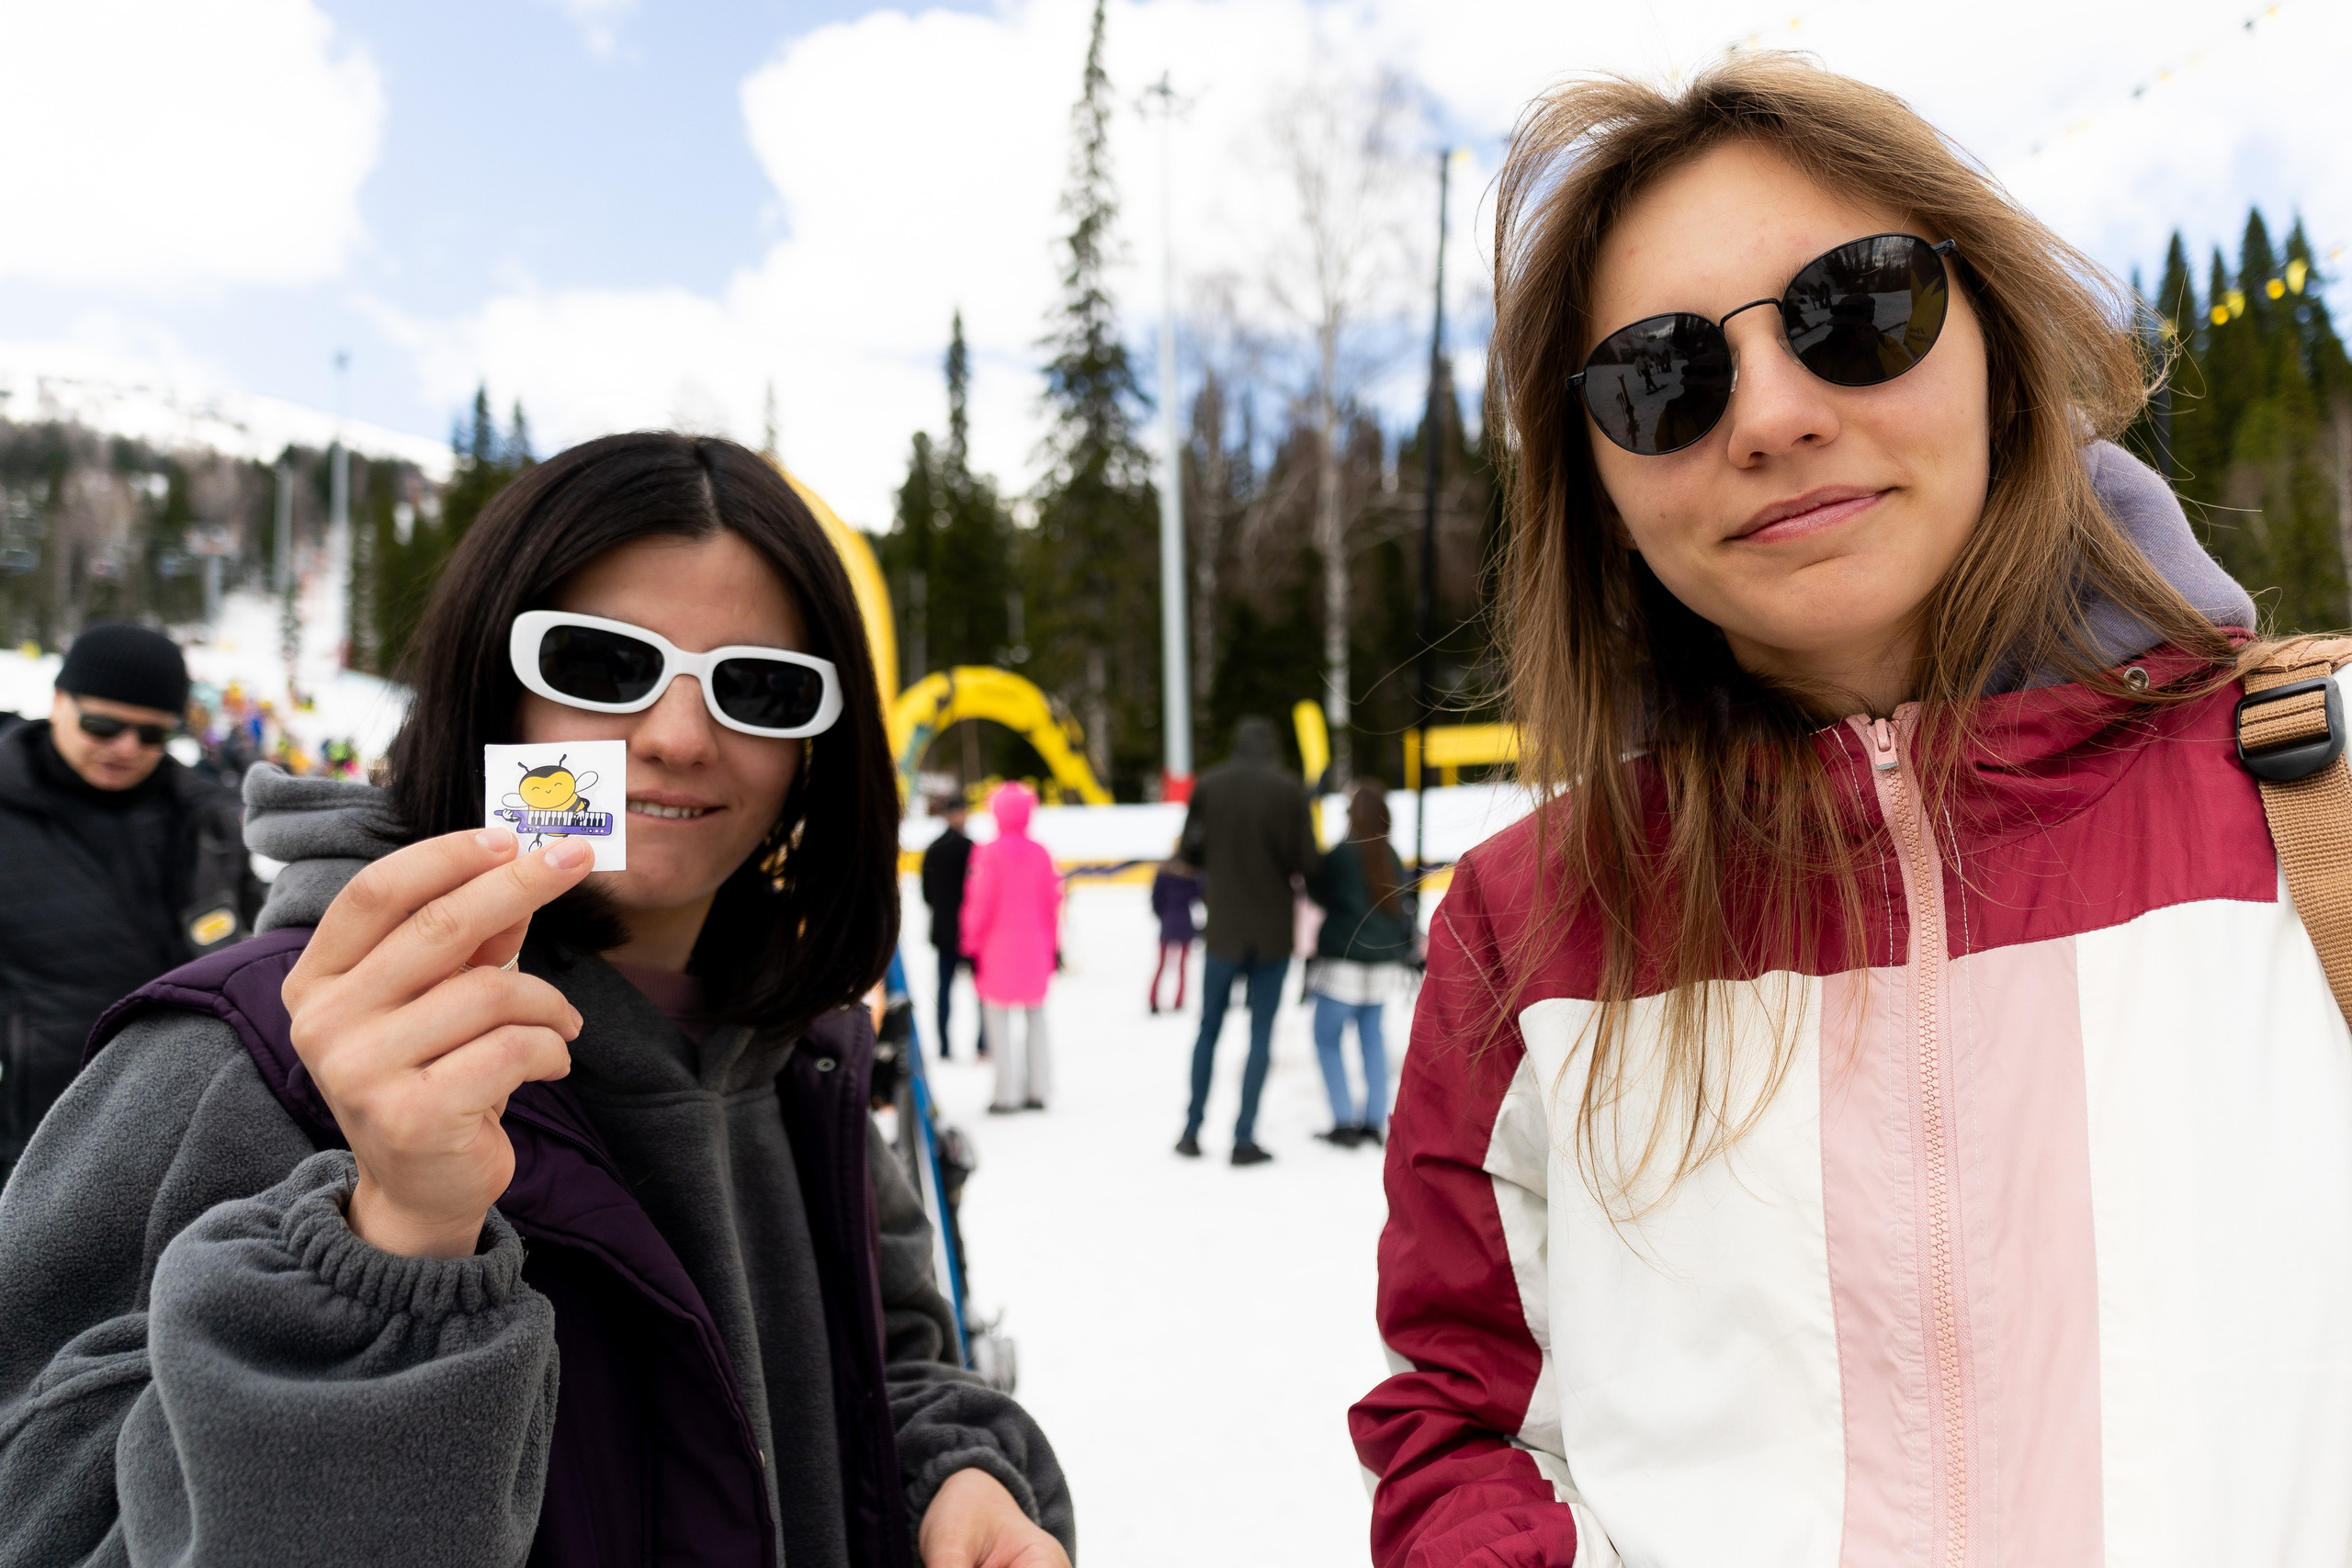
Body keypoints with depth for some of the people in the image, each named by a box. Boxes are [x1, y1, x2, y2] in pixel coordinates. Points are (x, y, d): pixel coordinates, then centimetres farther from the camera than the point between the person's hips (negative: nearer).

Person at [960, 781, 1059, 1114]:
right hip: (1036, 949, 4)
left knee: (998, 1019, 0)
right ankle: (1038, 1090, 11)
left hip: (998, 949, -4)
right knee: (1036, 1018, 11)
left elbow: (980, 902, -9)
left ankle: (1007, 1093, -3)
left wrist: (973, 945, -1)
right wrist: (1053, 945, 17)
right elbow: (1052, 901, 7)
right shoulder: (1041, 853, 3)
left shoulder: (989, 853, -9)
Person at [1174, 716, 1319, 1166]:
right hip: (1273, 931, -2)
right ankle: (1244, 1138, 4)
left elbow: (1188, 851, 2)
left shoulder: (1209, 787, -4)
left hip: (1223, 929, 2)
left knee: (1209, 1030, 14)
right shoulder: (1289, 791, -10)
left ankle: (1192, 1131, 16)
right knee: (1261, 1035, 5)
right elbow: (1308, 861, -10)